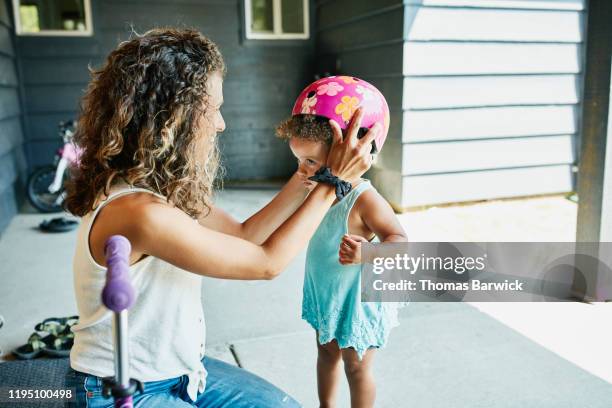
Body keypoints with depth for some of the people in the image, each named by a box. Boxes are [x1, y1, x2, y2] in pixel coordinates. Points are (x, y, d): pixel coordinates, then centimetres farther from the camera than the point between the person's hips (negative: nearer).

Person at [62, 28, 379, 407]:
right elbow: (267, 263, -24)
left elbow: (244, 234, 2)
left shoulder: (165, 188, -3)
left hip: (177, 368, 8)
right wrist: (334, 180, -18)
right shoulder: (139, 212, -31)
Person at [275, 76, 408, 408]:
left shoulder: (365, 200, -29)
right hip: (324, 294, 7)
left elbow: (399, 240, -30)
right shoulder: (319, 191, -7)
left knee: (357, 367, 13)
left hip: (356, 300, -7)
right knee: (326, 354, 26)